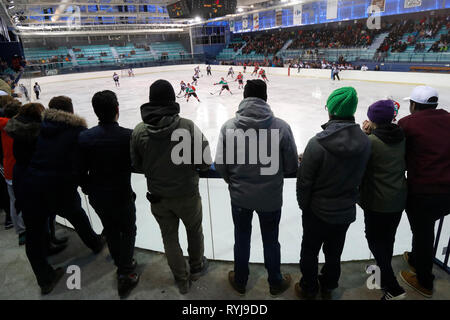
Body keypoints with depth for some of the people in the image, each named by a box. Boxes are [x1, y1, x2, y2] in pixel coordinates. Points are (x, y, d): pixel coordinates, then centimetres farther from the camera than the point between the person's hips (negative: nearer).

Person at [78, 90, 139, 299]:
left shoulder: (84, 137, -12)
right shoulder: (128, 136, -23)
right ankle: (126, 274, 19)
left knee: (110, 230, 24)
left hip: (97, 197, 4)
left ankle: (122, 266, 42)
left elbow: (81, 170, -4)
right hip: (121, 196, -4)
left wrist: (88, 189, 13)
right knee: (128, 231, 18)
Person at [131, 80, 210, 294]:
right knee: (194, 231, 24)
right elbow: (205, 162, -17)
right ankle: (196, 268, 46)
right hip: (186, 195, -2)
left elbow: (137, 166, -2)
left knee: (169, 237, 21)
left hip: (158, 198, 2)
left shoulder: (139, 131, -12)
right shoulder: (188, 127, -21)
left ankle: (182, 280, 37)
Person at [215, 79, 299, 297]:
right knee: (270, 240, 21)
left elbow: (220, 165, -10)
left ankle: (240, 281, 42)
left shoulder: (229, 126, -14)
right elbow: (292, 167, -11)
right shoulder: (281, 126, -17)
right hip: (271, 197, 0)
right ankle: (275, 283, 42)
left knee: (242, 238, 22)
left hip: (239, 196, 1)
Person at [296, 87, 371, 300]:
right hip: (346, 211, 5)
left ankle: (308, 289, 38)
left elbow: (304, 180, -19)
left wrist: (304, 205, -2)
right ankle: (328, 287, 45)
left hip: (318, 212, -4)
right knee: (334, 252, 24)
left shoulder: (317, 143, -27)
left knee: (310, 251, 18)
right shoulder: (365, 142, -12)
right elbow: (360, 177, 1)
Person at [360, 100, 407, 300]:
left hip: (377, 202, -6)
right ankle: (384, 275, 41)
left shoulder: (371, 141, -21)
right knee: (388, 238, 22)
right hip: (399, 199, 7)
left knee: (374, 239, 9)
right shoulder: (402, 138, 0)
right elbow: (405, 165, 10)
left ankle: (393, 288, 10)